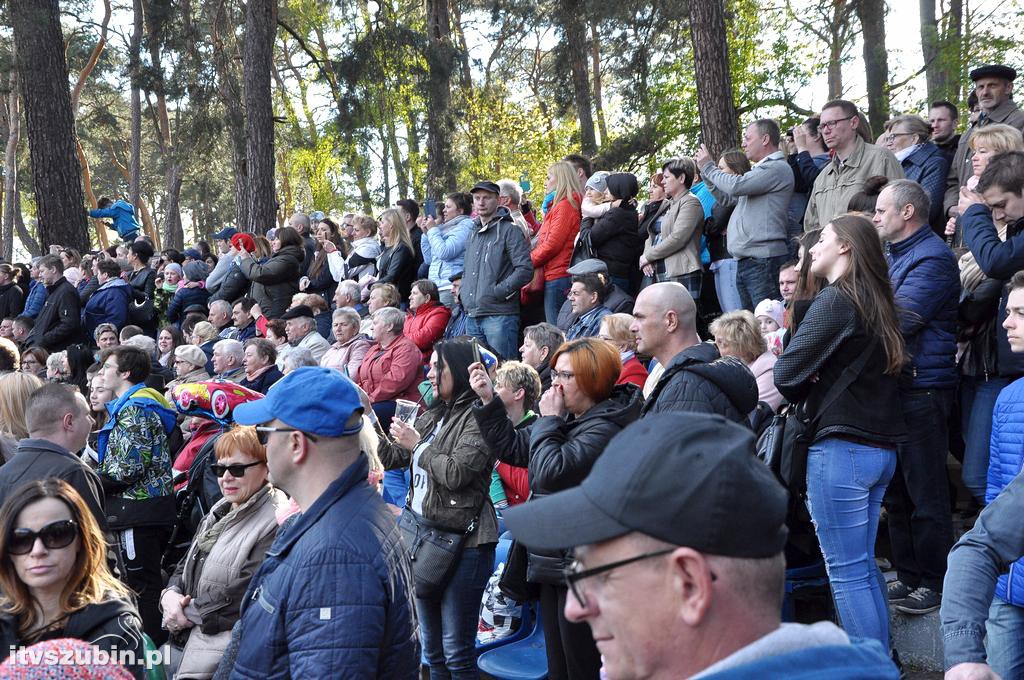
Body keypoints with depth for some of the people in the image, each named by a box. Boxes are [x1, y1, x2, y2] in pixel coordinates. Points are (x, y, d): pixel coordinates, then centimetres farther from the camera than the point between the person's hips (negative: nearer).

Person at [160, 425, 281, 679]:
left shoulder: (276, 523, -17)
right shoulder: (219, 511, 12)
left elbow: (240, 598, -20)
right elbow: (187, 566, 16)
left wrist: (187, 613, -10)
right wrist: (170, 594, -4)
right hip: (188, 636, 8)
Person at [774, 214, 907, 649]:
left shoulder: (834, 300, -12)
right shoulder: (875, 303, 14)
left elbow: (786, 375, -13)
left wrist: (801, 393, 8)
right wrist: (816, 386, 4)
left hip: (841, 447, -9)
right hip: (881, 448, 9)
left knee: (847, 572, -2)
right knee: (864, 566, 16)